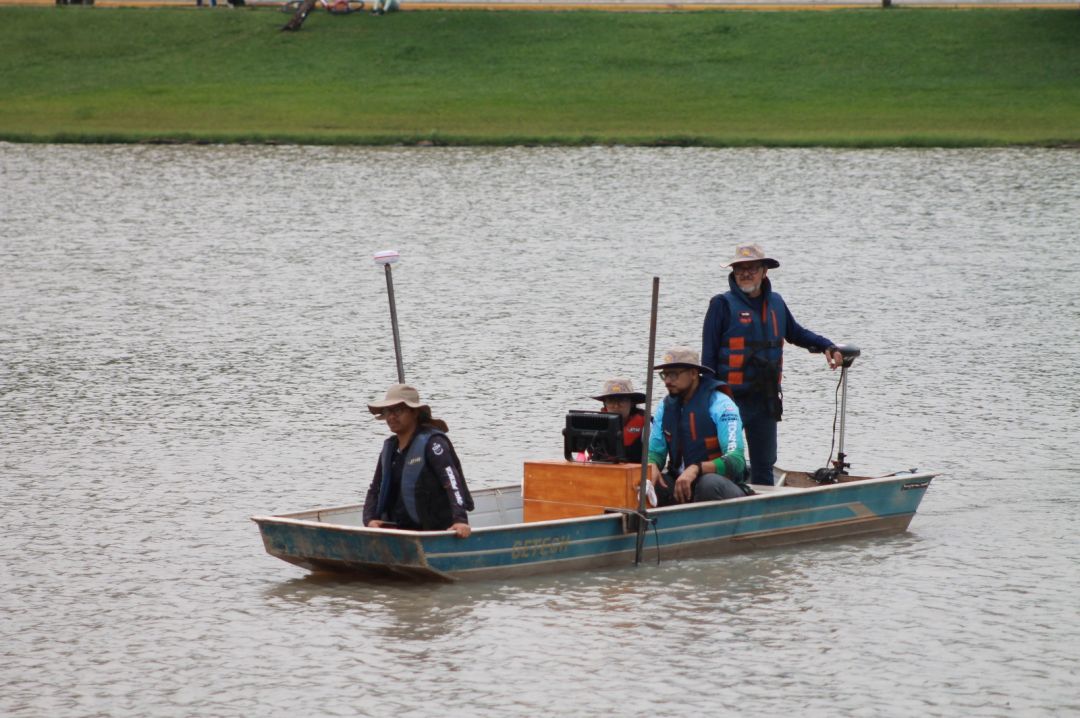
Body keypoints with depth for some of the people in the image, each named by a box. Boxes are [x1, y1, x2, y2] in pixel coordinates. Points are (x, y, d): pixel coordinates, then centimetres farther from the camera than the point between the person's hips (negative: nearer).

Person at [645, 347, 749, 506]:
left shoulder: (720, 405, -12)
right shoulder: (665, 407, 6)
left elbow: (736, 460, -21)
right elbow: (654, 451, 8)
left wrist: (696, 469, -36)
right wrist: (651, 467, -18)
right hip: (680, 482, 4)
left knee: (709, 484, -39)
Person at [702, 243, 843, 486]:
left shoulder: (775, 303, 11)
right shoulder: (723, 304, -6)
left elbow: (796, 333, 27)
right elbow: (708, 356, -7)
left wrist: (827, 346, 12)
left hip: (766, 400, 6)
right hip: (731, 399, -6)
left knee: (764, 465, 13)